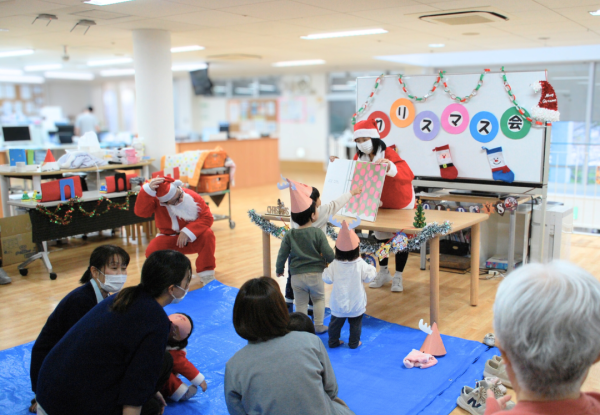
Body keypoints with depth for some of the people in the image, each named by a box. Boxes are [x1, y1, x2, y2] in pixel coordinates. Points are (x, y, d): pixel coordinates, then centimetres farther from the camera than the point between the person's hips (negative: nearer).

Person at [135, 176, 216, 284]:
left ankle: (206, 274, -15)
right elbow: (141, 212, -34)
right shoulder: (157, 200, -17)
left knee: (208, 235, -32)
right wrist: (148, 190, -48)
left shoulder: (192, 196, -18)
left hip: (193, 239, 0)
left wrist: (188, 232, -32)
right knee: (152, 251, -30)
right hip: (169, 241, 0)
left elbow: (207, 217, -19)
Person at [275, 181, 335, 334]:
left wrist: (279, 270, 15)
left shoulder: (289, 235, -7)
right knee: (319, 298, 22)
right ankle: (319, 326, 25)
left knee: (301, 303, 15)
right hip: (315, 274, -1)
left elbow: (282, 255, -3)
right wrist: (328, 261, 11)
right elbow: (329, 255, -13)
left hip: (296, 276, 1)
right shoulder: (318, 232, -13)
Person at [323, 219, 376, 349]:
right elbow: (369, 277, -9)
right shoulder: (361, 264, -14)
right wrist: (372, 269, 10)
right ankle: (354, 343, 26)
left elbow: (327, 279, -9)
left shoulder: (334, 265, -13)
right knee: (355, 324, 18)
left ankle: (333, 341, 28)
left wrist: (325, 270, 9)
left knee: (335, 323, 17)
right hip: (356, 304, -1)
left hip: (338, 303, 1)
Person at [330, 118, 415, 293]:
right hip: (379, 204, 5)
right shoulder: (359, 157, -12)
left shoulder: (388, 154, -31)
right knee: (380, 237, 12)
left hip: (401, 203, -5)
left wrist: (390, 167, -62)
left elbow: (408, 175, -45)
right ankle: (383, 273, 29)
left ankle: (398, 277, 14)